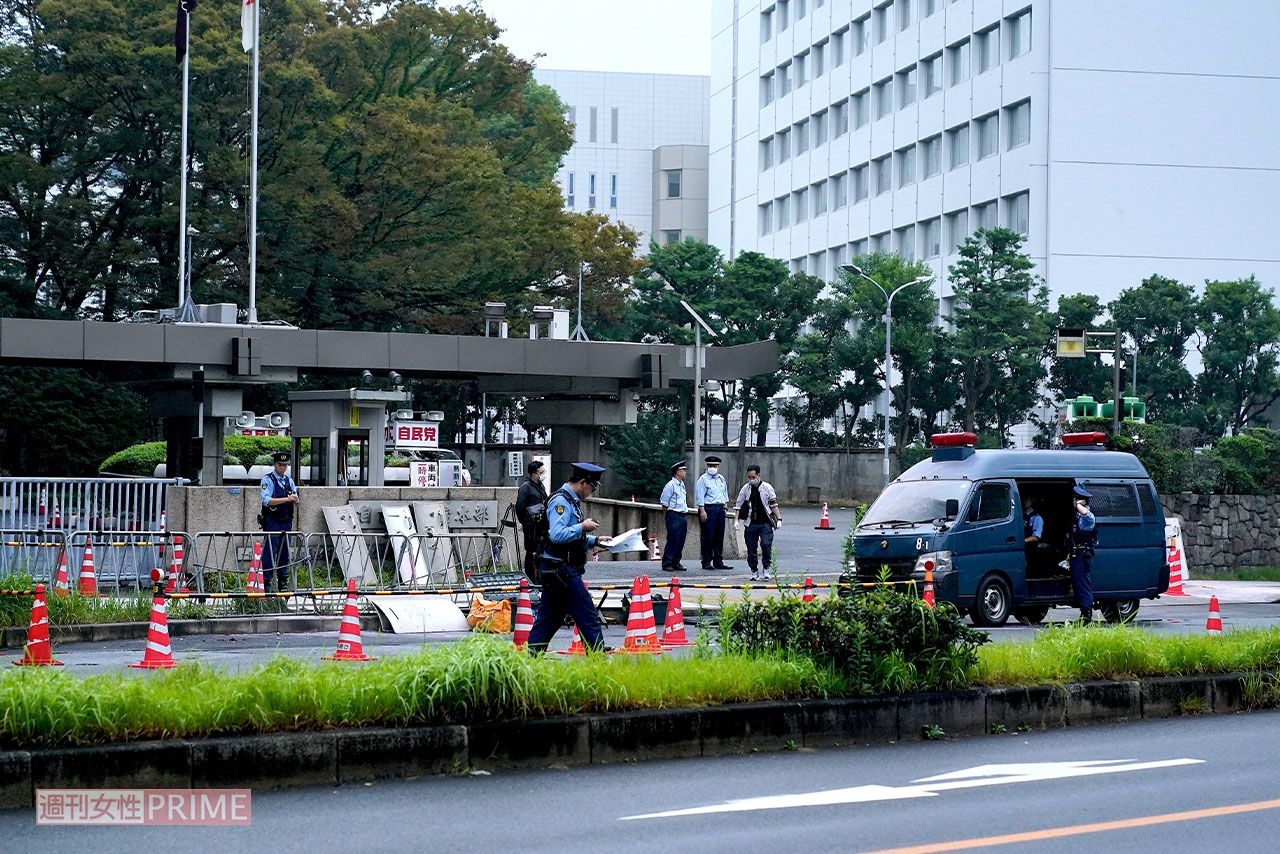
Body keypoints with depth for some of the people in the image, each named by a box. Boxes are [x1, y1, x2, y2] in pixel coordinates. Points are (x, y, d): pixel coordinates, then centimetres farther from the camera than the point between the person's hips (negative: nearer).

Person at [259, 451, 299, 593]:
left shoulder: (289, 480, 14)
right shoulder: (268, 480, -6)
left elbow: (295, 501, 15)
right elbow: (267, 501, -17)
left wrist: (295, 500, -10)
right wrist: (286, 499, -22)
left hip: (286, 522, 6)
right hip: (272, 522, -6)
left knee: (285, 553, 8)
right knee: (269, 553, -7)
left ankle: (283, 583, 14)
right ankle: (266, 583, -5)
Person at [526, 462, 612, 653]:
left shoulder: (570, 501, 18)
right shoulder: (561, 501, -15)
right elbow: (557, 535, -27)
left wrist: (595, 541, 17)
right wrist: (583, 527, -17)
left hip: (556, 571, 10)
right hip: (562, 571, -10)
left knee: (549, 618, 11)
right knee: (588, 616, -6)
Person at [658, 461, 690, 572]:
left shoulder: (682, 484, 15)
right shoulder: (670, 485, -12)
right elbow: (664, 503, -8)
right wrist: (665, 517, -3)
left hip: (682, 516, 8)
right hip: (673, 516, -8)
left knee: (680, 542, 9)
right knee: (672, 541, -8)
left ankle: (676, 563, 17)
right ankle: (667, 564, -4)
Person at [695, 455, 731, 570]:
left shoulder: (721, 479, 16)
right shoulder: (703, 479, -4)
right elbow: (700, 496, -9)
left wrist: (725, 504, 19)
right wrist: (702, 511, -16)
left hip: (720, 508, 7)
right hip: (708, 508, -7)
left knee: (719, 536, 8)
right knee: (708, 536, -7)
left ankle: (718, 561, 13)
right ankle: (706, 562, -3)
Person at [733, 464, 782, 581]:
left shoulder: (767, 487, 0)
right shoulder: (745, 488, 5)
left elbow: (773, 504, 4)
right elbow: (739, 505, 11)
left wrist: (779, 519, -3)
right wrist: (737, 520, 3)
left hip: (765, 523, -3)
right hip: (751, 524, 3)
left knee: (766, 544, -15)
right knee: (751, 548, 3)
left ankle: (766, 569, -3)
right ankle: (754, 572, 13)